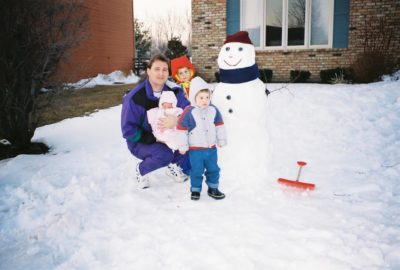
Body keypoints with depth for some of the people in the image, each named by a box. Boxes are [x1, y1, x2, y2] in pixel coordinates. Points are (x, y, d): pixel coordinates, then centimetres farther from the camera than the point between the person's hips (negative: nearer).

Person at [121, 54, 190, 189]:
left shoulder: (174, 90, -11)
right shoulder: (134, 97, -23)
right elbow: (128, 130, -20)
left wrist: (177, 120, -41)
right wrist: (155, 139, -27)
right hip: (141, 142, -4)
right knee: (165, 154, -34)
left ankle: (174, 165, 9)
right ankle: (141, 170, 0)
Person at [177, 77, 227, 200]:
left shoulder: (213, 110, -1)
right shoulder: (189, 112, -14)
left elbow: (219, 125, 11)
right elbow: (182, 129, -9)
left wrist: (221, 140, 15)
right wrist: (183, 146, -6)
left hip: (211, 148, 4)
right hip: (195, 149, -4)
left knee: (213, 170, 14)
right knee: (197, 171, 4)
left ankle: (213, 188, 30)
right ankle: (195, 190, 21)